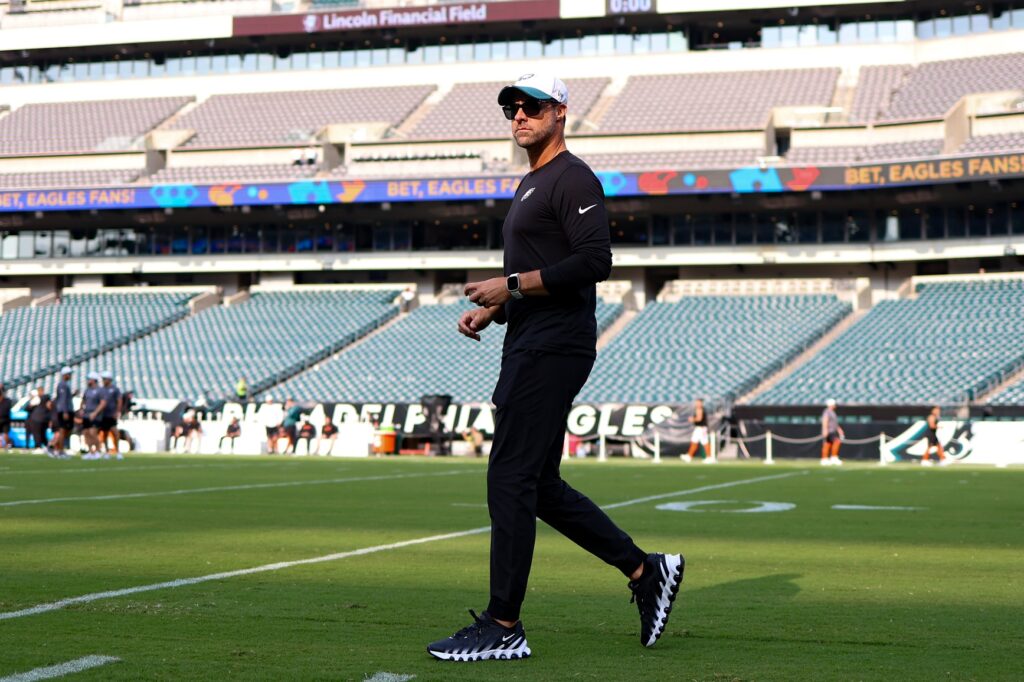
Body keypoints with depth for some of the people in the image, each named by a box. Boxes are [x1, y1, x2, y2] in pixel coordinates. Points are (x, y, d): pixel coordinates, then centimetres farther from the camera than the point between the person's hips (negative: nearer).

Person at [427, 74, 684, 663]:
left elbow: (595, 261, -21)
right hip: (531, 349, 11)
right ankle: (645, 570, 19)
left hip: (553, 350, -11)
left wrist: (512, 285, -19)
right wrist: (492, 309, 13)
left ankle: (503, 628, -6)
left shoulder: (573, 178, -8)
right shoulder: (531, 186, 23)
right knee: (539, 486, 12)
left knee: (510, 479, -10)